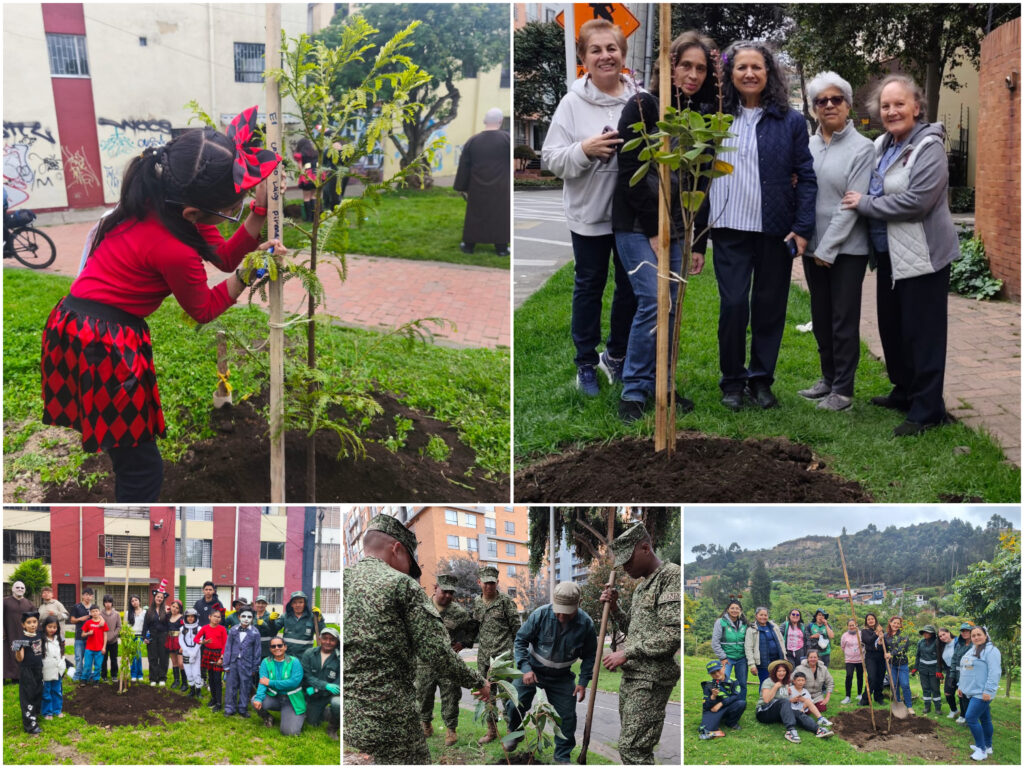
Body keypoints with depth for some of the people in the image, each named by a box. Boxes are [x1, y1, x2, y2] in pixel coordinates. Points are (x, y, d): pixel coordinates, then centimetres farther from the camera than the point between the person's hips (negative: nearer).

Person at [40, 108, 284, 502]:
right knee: (143, 470, 2)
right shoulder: (175, 251, -25)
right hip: (105, 346, -9)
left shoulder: (159, 202, -1)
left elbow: (224, 257, 10)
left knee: (131, 455, 21)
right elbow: (203, 309, -5)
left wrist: (260, 210, -1)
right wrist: (247, 275, -5)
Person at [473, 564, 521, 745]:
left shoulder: (506, 602, -5)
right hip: (484, 655, 6)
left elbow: (517, 628, -3)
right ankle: (491, 730, 19)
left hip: (503, 655, -5)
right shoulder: (476, 603, 10)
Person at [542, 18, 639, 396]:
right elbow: (552, 160, -10)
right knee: (589, 288, 12)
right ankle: (586, 363, 27)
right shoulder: (572, 103, -9)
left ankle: (617, 354, 36)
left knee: (631, 287, 16)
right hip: (590, 214, -2)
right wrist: (585, 149, -26)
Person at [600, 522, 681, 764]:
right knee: (629, 743, 10)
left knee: (633, 748, -14)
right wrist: (614, 608, 8)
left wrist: (626, 653, -16)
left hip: (651, 680, -10)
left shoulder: (671, 576, -12)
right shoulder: (641, 587, 18)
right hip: (631, 676, 10)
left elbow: (673, 633, -20)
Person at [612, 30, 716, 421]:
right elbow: (630, 171, -11)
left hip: (677, 228, 5)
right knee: (652, 301, -13)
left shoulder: (703, 116, 7)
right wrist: (652, 231, -11)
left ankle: (659, 386, 16)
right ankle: (634, 390, -1)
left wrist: (699, 243, 7)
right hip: (637, 224, -5)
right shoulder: (643, 107, -8)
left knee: (670, 307, 4)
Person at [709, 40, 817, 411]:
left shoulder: (791, 121, 2)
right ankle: (732, 381, 10)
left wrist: (802, 228, -6)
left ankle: (761, 379, 20)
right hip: (730, 229, 0)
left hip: (775, 230, 0)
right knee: (733, 305, -6)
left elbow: (806, 176, 2)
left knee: (770, 306, 6)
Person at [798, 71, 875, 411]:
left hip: (847, 247, -5)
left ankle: (843, 389, 7)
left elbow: (852, 204, -12)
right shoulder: (807, 147, 7)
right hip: (813, 245, 5)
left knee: (844, 319, 0)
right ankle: (828, 378, 25)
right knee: (821, 317, 12)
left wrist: (827, 249, -14)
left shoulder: (862, 149, -7)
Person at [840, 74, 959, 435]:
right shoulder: (882, 145, 10)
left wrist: (864, 203, -16)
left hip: (922, 255, -9)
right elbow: (876, 192, 24)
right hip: (890, 253, 9)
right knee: (891, 326, 17)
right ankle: (904, 391, 32)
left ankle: (927, 409, 2)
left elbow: (915, 201, -25)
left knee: (921, 331, -4)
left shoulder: (928, 147, -15)